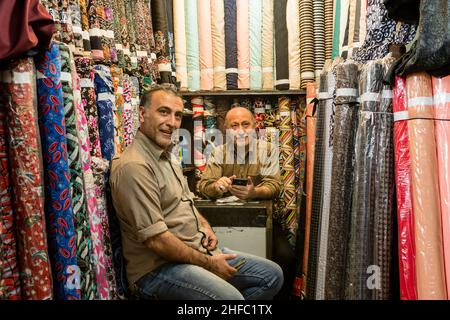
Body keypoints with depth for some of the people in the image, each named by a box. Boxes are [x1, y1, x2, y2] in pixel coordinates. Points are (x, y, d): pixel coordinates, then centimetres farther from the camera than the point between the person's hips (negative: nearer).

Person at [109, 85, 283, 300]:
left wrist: (204, 225, 5)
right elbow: (156, 239, -24)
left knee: (273, 275, 8)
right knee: (231, 297, -33)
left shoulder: (168, 155, 11)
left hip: (198, 249, 9)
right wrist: (208, 263, -14)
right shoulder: (134, 166, -21)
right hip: (158, 267, -9)